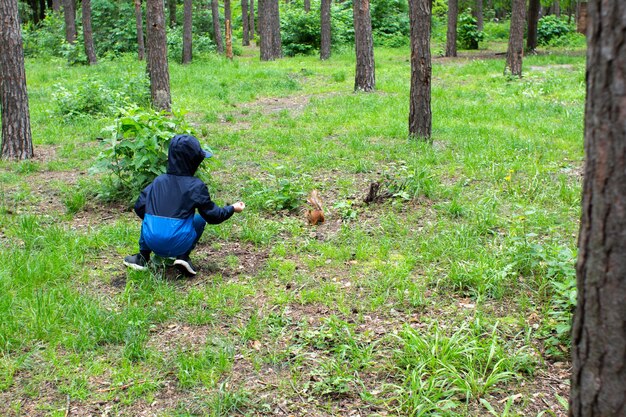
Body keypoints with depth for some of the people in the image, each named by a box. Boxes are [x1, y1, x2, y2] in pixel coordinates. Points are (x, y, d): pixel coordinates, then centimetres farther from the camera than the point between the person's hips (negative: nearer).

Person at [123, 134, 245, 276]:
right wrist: (232, 208, 21)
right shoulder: (196, 186, -3)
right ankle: (183, 256, 6)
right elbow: (212, 215, 4)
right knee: (200, 218, 22)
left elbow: (139, 207, 10)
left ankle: (143, 257, 23)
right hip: (178, 246, -3)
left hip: (151, 242, 3)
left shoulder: (158, 181, 7)